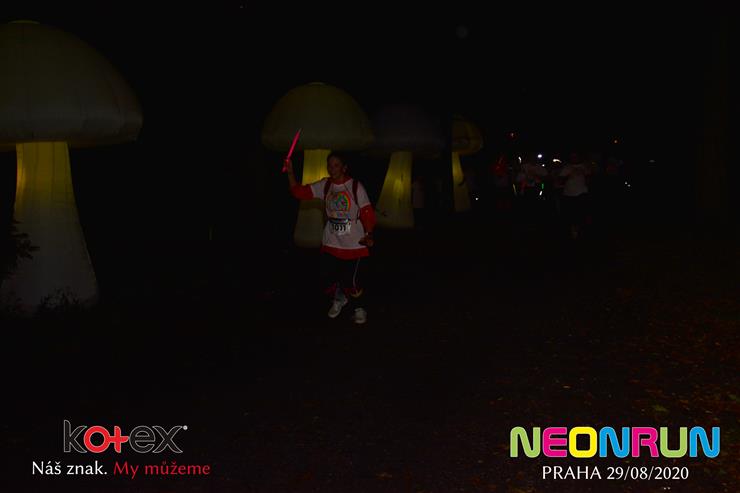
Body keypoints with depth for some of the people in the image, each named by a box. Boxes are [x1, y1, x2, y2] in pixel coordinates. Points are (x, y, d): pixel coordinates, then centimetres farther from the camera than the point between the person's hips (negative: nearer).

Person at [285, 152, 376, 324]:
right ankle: (338, 298, 40)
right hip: (330, 243, 4)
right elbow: (299, 192, 0)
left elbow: (367, 213, -10)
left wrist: (368, 235, -23)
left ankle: (358, 308, 25)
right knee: (328, 276, 7)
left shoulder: (355, 186, -10)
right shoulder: (325, 185, 1)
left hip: (353, 245, -4)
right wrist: (290, 173, -13)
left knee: (351, 280, -3)